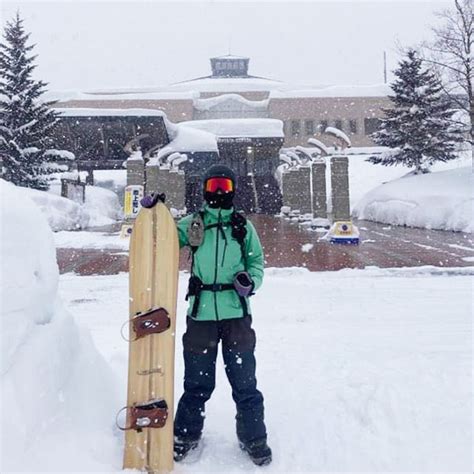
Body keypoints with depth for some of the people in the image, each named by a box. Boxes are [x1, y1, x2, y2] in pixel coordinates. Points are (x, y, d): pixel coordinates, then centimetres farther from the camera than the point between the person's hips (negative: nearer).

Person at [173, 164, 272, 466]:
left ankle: (253, 438, 26)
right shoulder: (190, 224, 7)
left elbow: (258, 261, 12)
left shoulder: (243, 226, 8)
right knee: (197, 381, 13)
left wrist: (250, 280, -8)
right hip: (201, 313, 0)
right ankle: (186, 435, 33)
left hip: (236, 313, 0)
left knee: (244, 379, 7)